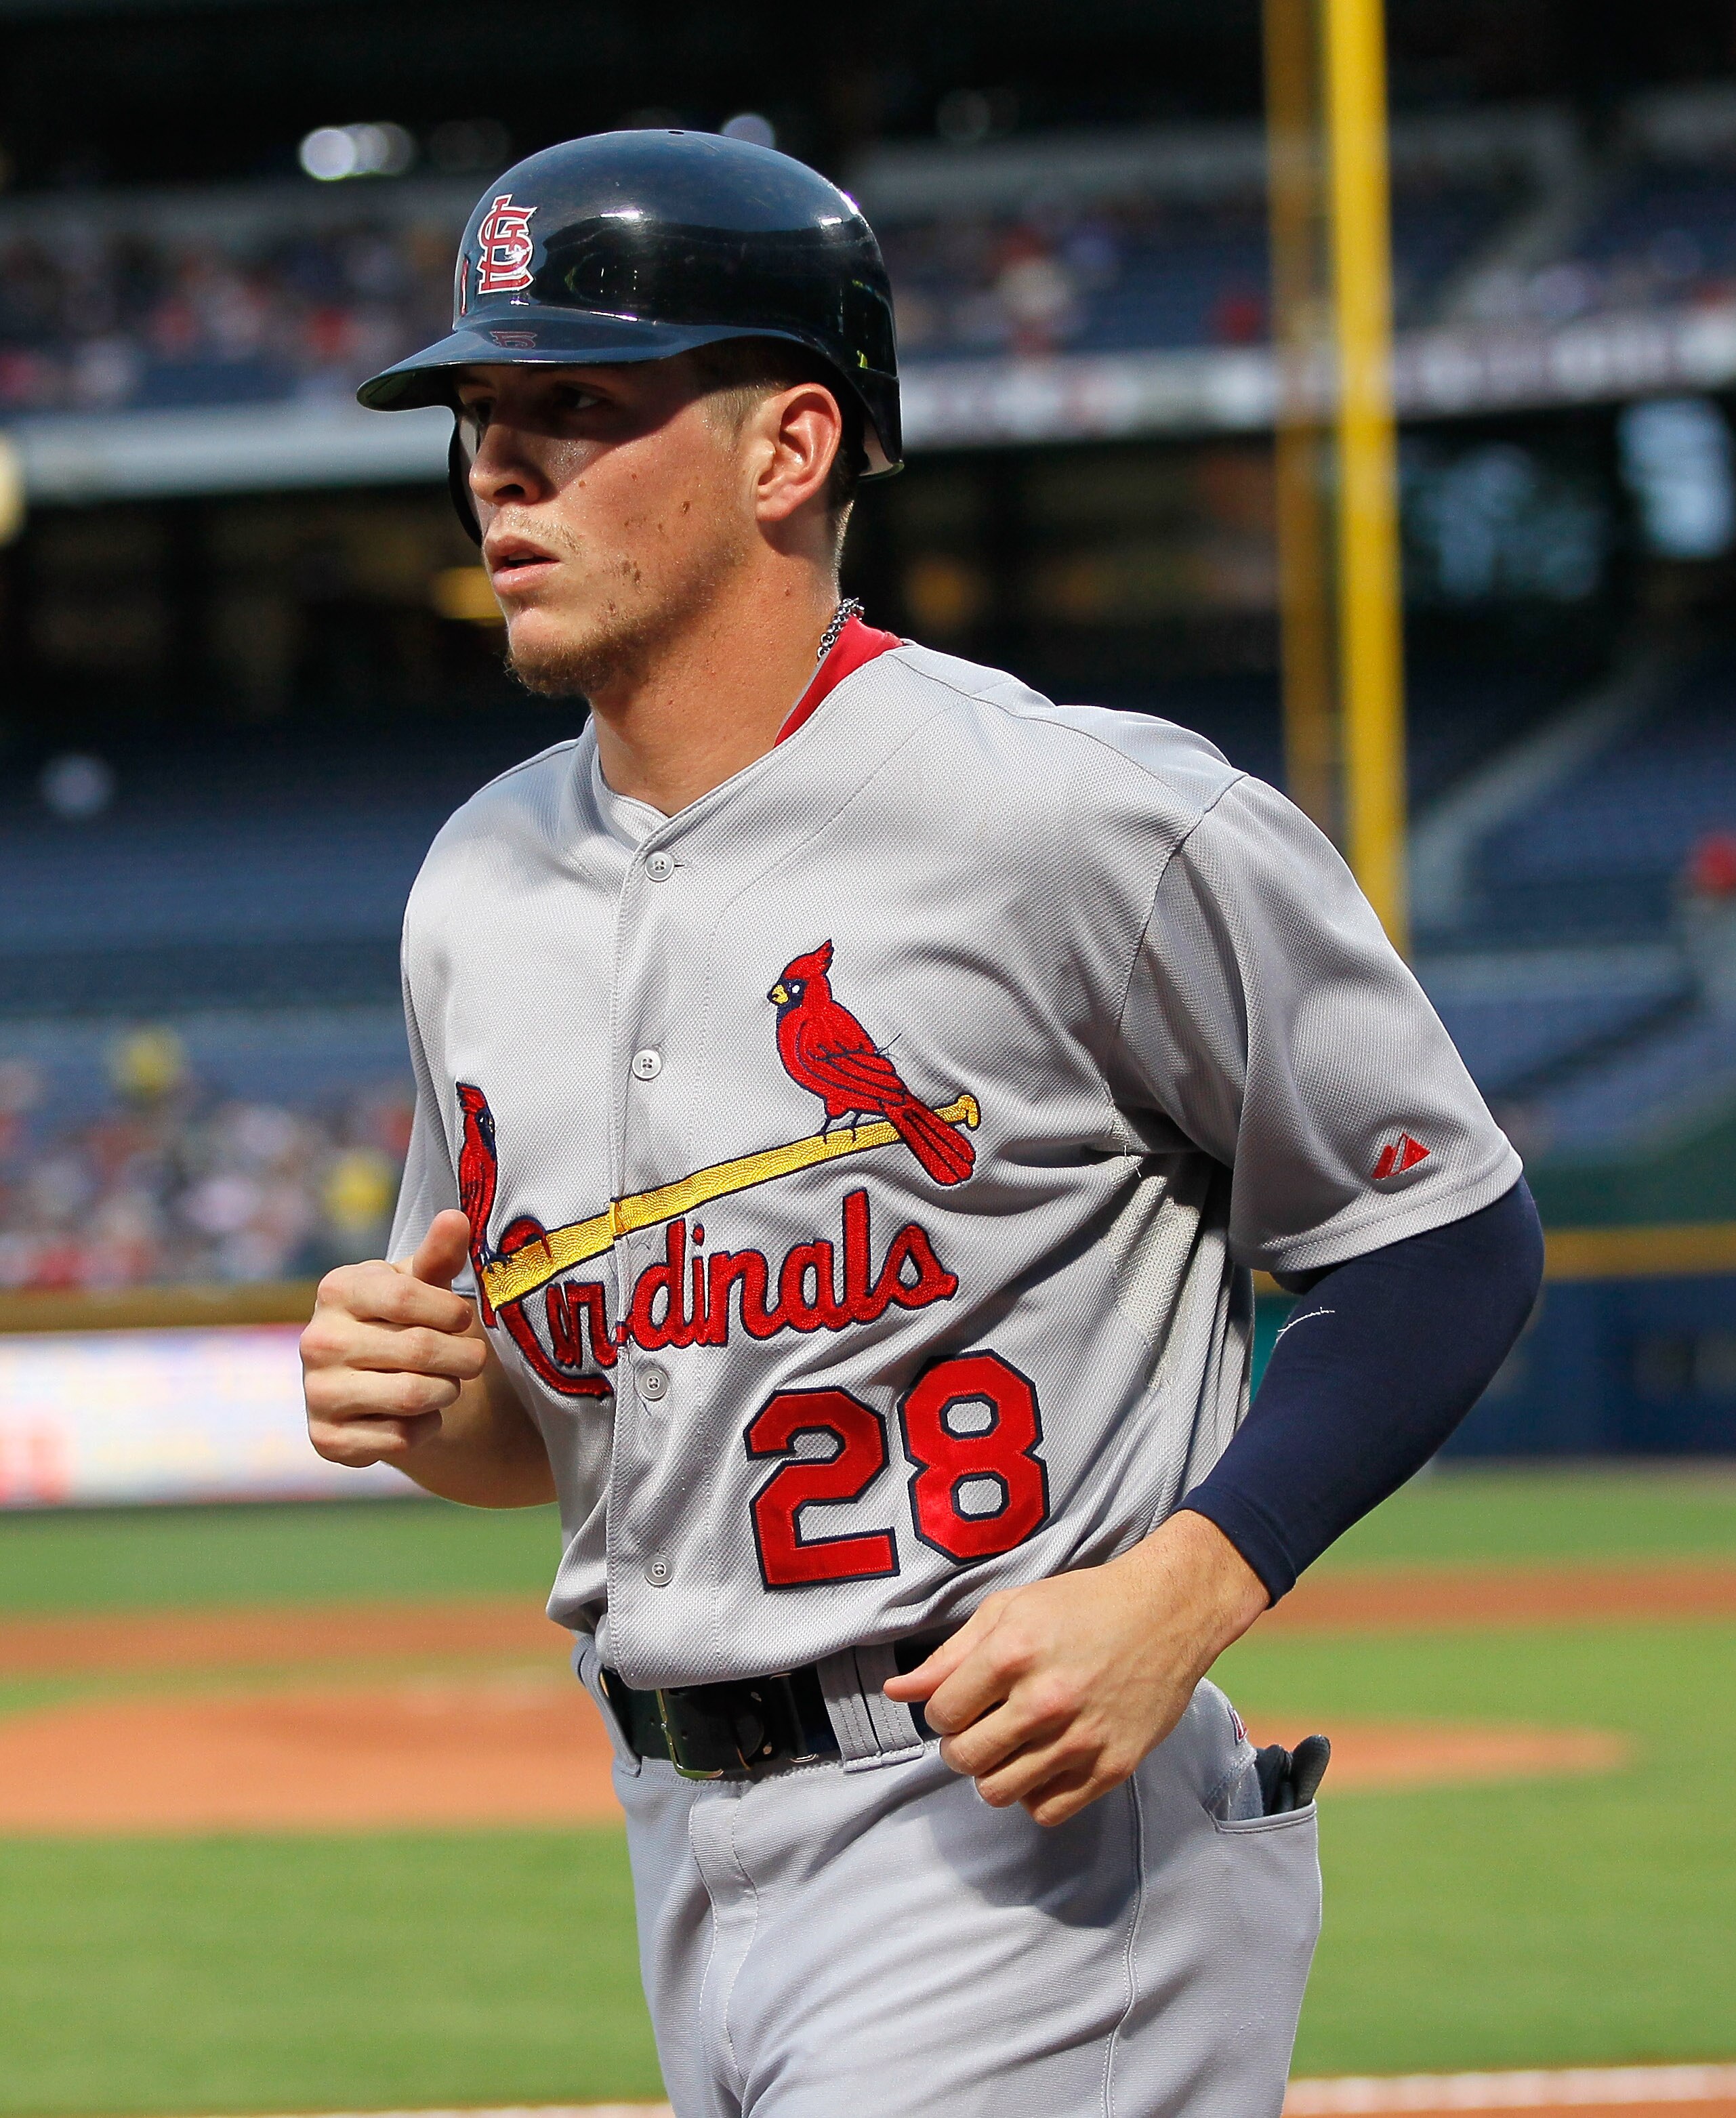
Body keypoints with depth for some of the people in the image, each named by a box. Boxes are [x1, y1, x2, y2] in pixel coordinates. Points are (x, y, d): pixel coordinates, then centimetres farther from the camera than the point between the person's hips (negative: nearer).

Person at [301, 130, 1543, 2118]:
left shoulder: (1082, 818, -12)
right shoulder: (480, 888, 10)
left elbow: (1448, 1241, -7)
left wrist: (1181, 1595, -20)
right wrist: (426, 1403, -3)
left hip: (1040, 1826, -7)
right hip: (691, 1851, 7)